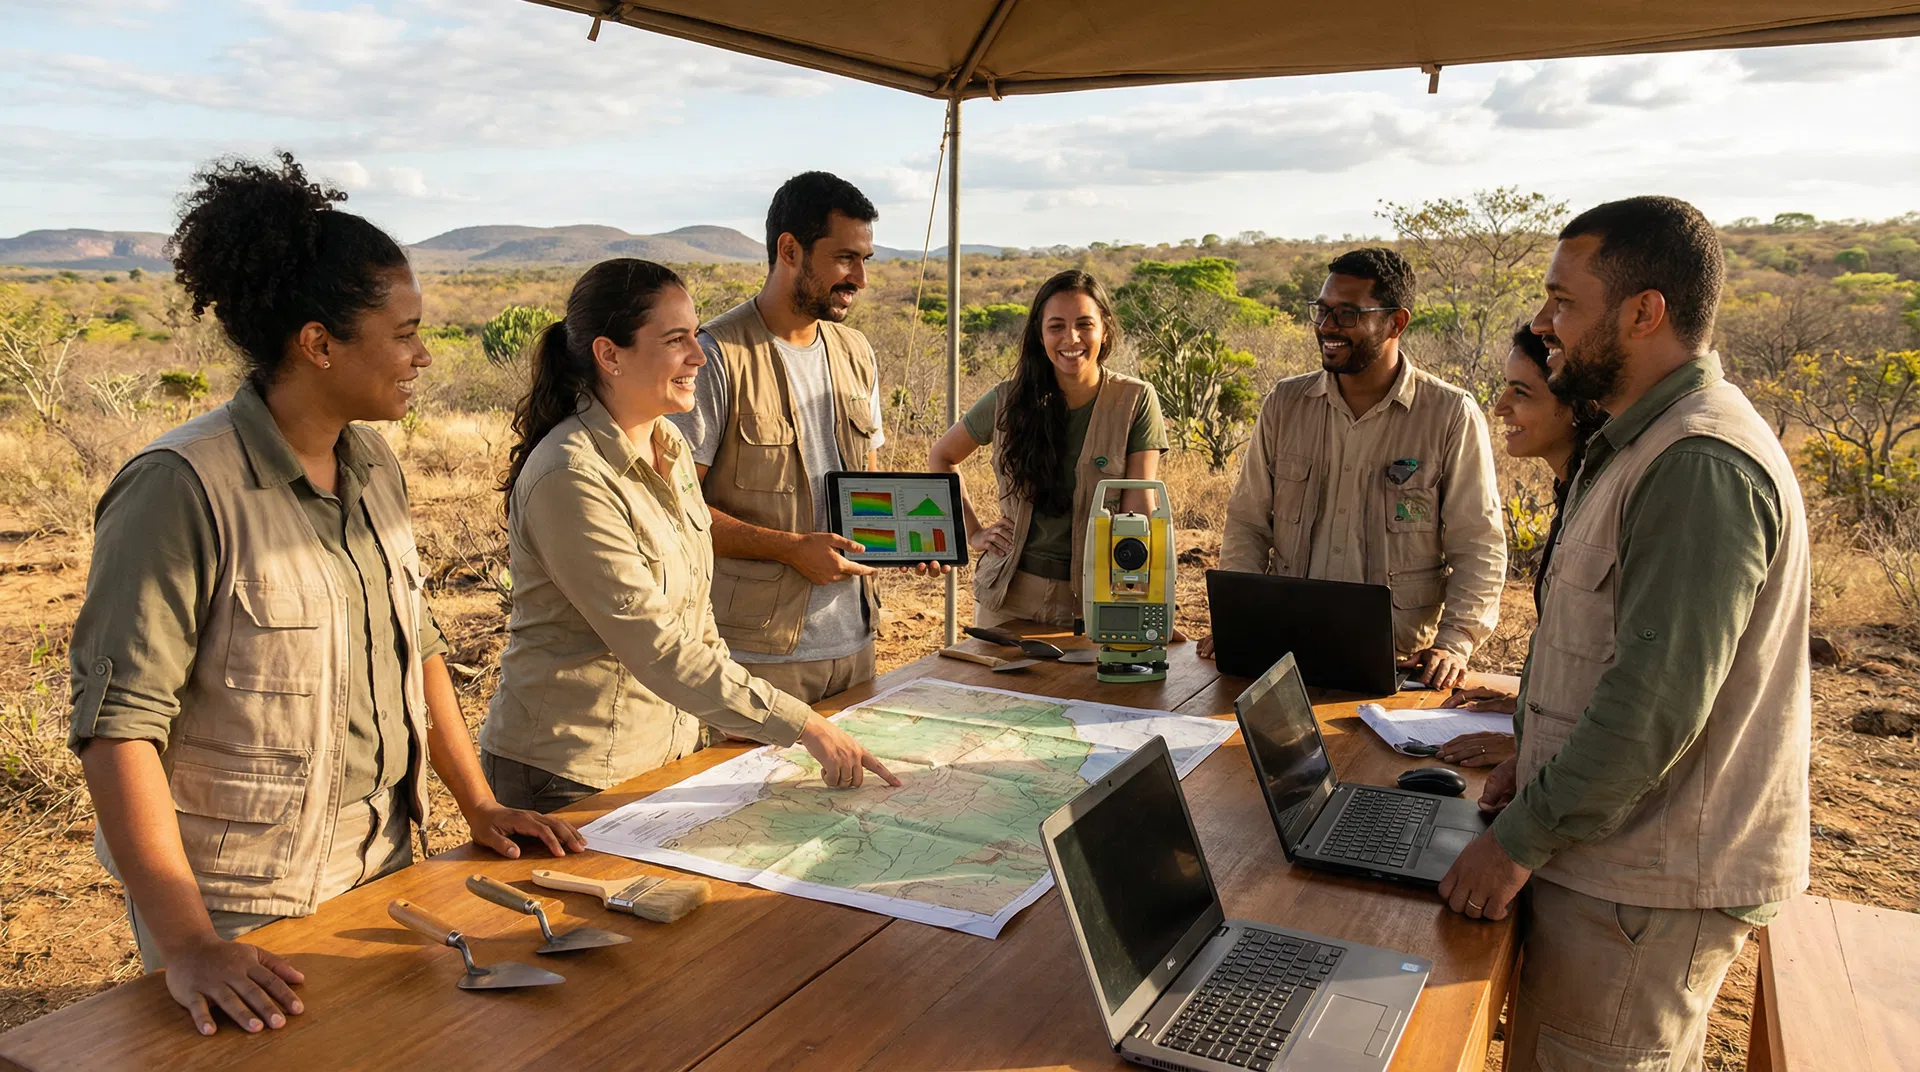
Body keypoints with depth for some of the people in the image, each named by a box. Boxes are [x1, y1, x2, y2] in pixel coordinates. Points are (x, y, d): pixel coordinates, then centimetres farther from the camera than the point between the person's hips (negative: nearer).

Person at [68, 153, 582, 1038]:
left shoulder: (370, 461, 2)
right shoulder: (182, 489, -21)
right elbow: (117, 721, -22)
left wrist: (479, 805, 5)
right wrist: (186, 944, -25)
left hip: (380, 866, 7)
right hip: (242, 912, -7)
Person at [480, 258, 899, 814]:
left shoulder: (670, 445, 4)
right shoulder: (571, 479, -23)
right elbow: (658, 649, -25)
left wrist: (737, 721, 7)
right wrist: (802, 725, -24)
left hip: (670, 749, 8)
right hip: (572, 781, -7)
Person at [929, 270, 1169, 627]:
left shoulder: (1135, 401, -8)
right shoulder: (1009, 400, -3)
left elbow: (1139, 513, -12)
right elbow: (941, 458, 13)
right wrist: (973, 532, 4)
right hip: (1009, 596, 2)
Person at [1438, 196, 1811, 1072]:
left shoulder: (1702, 466, -23)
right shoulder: (1651, 442, 13)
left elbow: (1658, 703, -27)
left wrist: (1521, 838, -19)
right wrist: (1534, 761, 10)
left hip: (1649, 891, -10)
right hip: (1622, 857, 10)